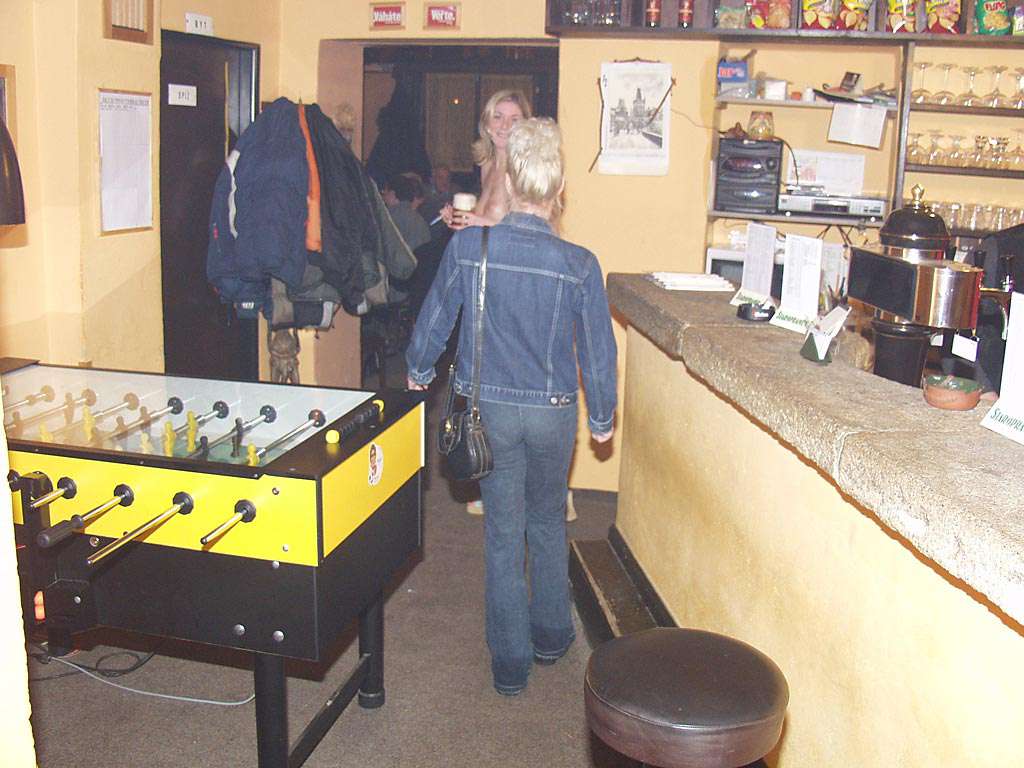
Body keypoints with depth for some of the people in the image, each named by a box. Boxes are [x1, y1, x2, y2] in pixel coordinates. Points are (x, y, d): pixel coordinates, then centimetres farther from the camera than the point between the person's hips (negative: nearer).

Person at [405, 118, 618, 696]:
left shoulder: (467, 246, -12)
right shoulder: (580, 265, -14)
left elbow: (436, 318, 0)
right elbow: (598, 350, -5)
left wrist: (420, 371, 19)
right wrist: (602, 416, 10)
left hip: (489, 409, 0)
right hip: (553, 413, 0)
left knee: (504, 533, 12)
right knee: (548, 523, 22)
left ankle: (511, 663, 20)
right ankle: (552, 635, 37)